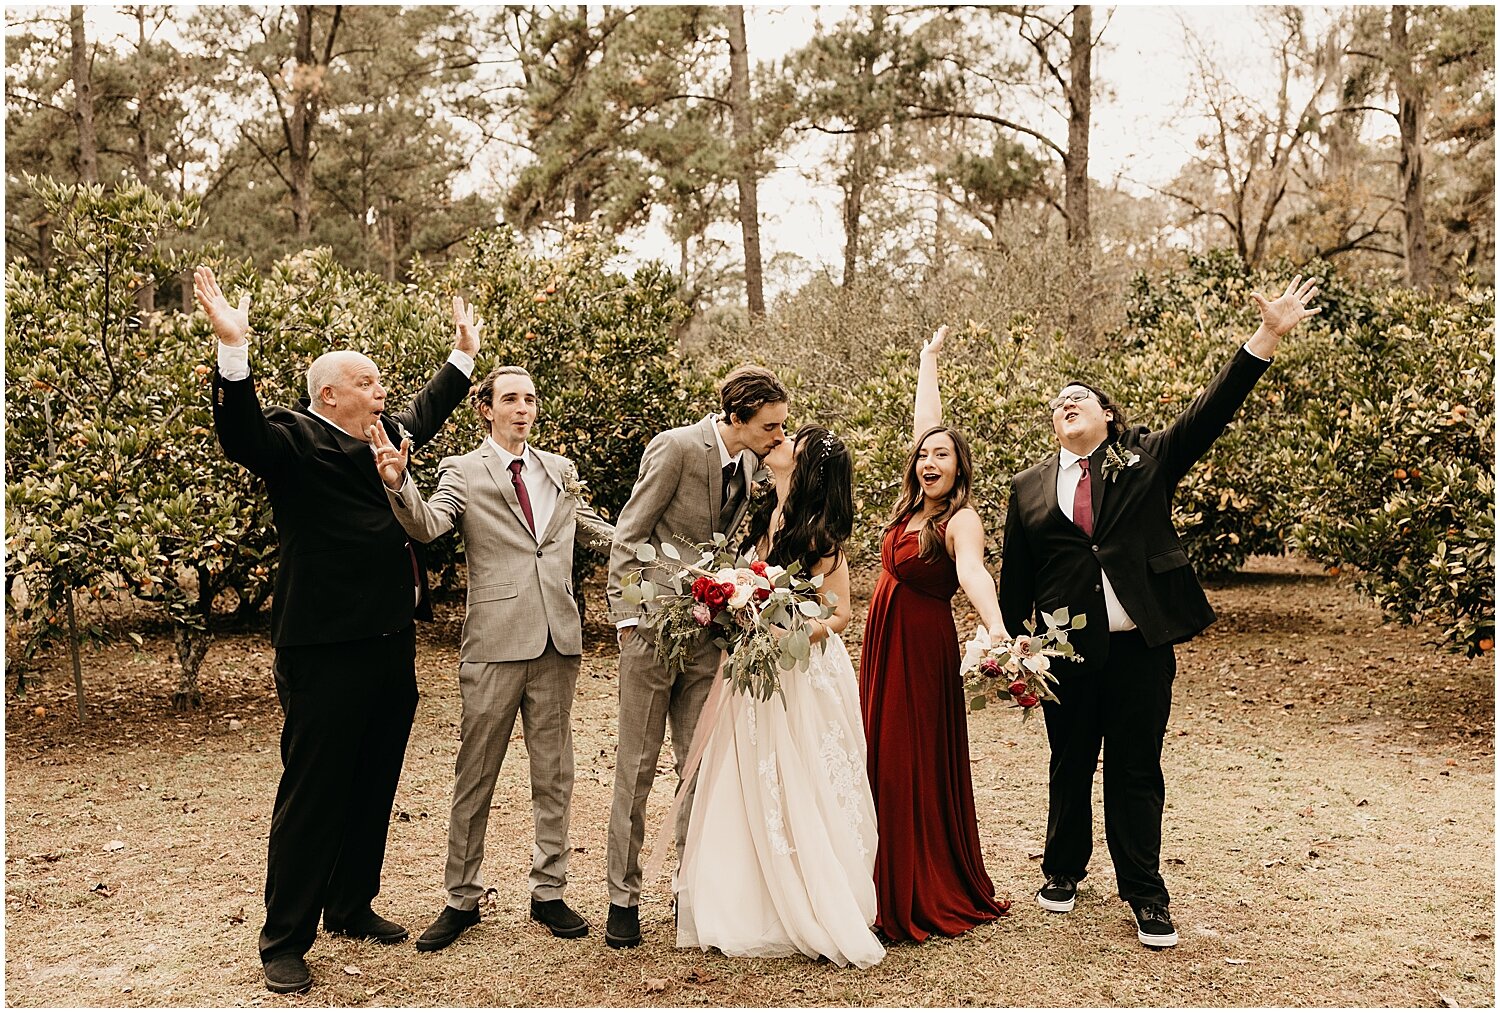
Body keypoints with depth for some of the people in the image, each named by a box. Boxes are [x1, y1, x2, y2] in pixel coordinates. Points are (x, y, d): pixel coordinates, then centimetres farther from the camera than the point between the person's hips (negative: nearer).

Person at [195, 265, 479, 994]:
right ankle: (284, 941, 15)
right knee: (312, 794, 1)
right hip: (327, 653, -8)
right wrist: (233, 348, -41)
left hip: (391, 646, 8)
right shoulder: (295, 440, -9)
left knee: (374, 789, 17)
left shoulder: (388, 436, 15)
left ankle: (352, 907, 33)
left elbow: (426, 414, 35)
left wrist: (462, 355, 42)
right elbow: (242, 436, -29)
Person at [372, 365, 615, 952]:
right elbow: (427, 525, -18)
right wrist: (398, 484, -37)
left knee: (554, 775, 12)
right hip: (495, 644, -4)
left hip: (557, 641, 4)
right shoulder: (463, 472, -1)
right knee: (475, 778, 6)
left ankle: (549, 892, 26)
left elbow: (597, 531, 21)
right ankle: (462, 899, 21)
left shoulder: (560, 470, 13)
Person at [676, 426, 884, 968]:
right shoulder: (766, 518, 6)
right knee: (754, 793, 12)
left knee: (803, 794, 1)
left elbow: (838, 615, -14)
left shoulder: (815, 531, -15)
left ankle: (823, 918, 16)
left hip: (805, 674, -7)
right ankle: (767, 909, 25)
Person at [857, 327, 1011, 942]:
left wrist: (995, 628, -54)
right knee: (884, 764, 11)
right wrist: (929, 357, 27)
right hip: (882, 644, 8)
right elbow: (925, 421, 16)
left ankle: (933, 897, 12)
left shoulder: (961, 520, -15)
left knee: (921, 769, -1)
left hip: (923, 650, -8)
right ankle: (893, 888, 22)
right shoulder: (914, 504, 5)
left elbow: (973, 572, -36)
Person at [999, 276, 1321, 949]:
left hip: (1142, 644, -1)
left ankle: (1145, 895, 20)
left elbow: (1210, 413, -5)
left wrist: (1266, 338, -15)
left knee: (1137, 769, 6)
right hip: (1066, 649, 1)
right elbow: (1015, 580, 9)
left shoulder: (1148, 460, 5)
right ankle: (1063, 870, 34)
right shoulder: (1030, 488, 8)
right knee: (1070, 765, 15)